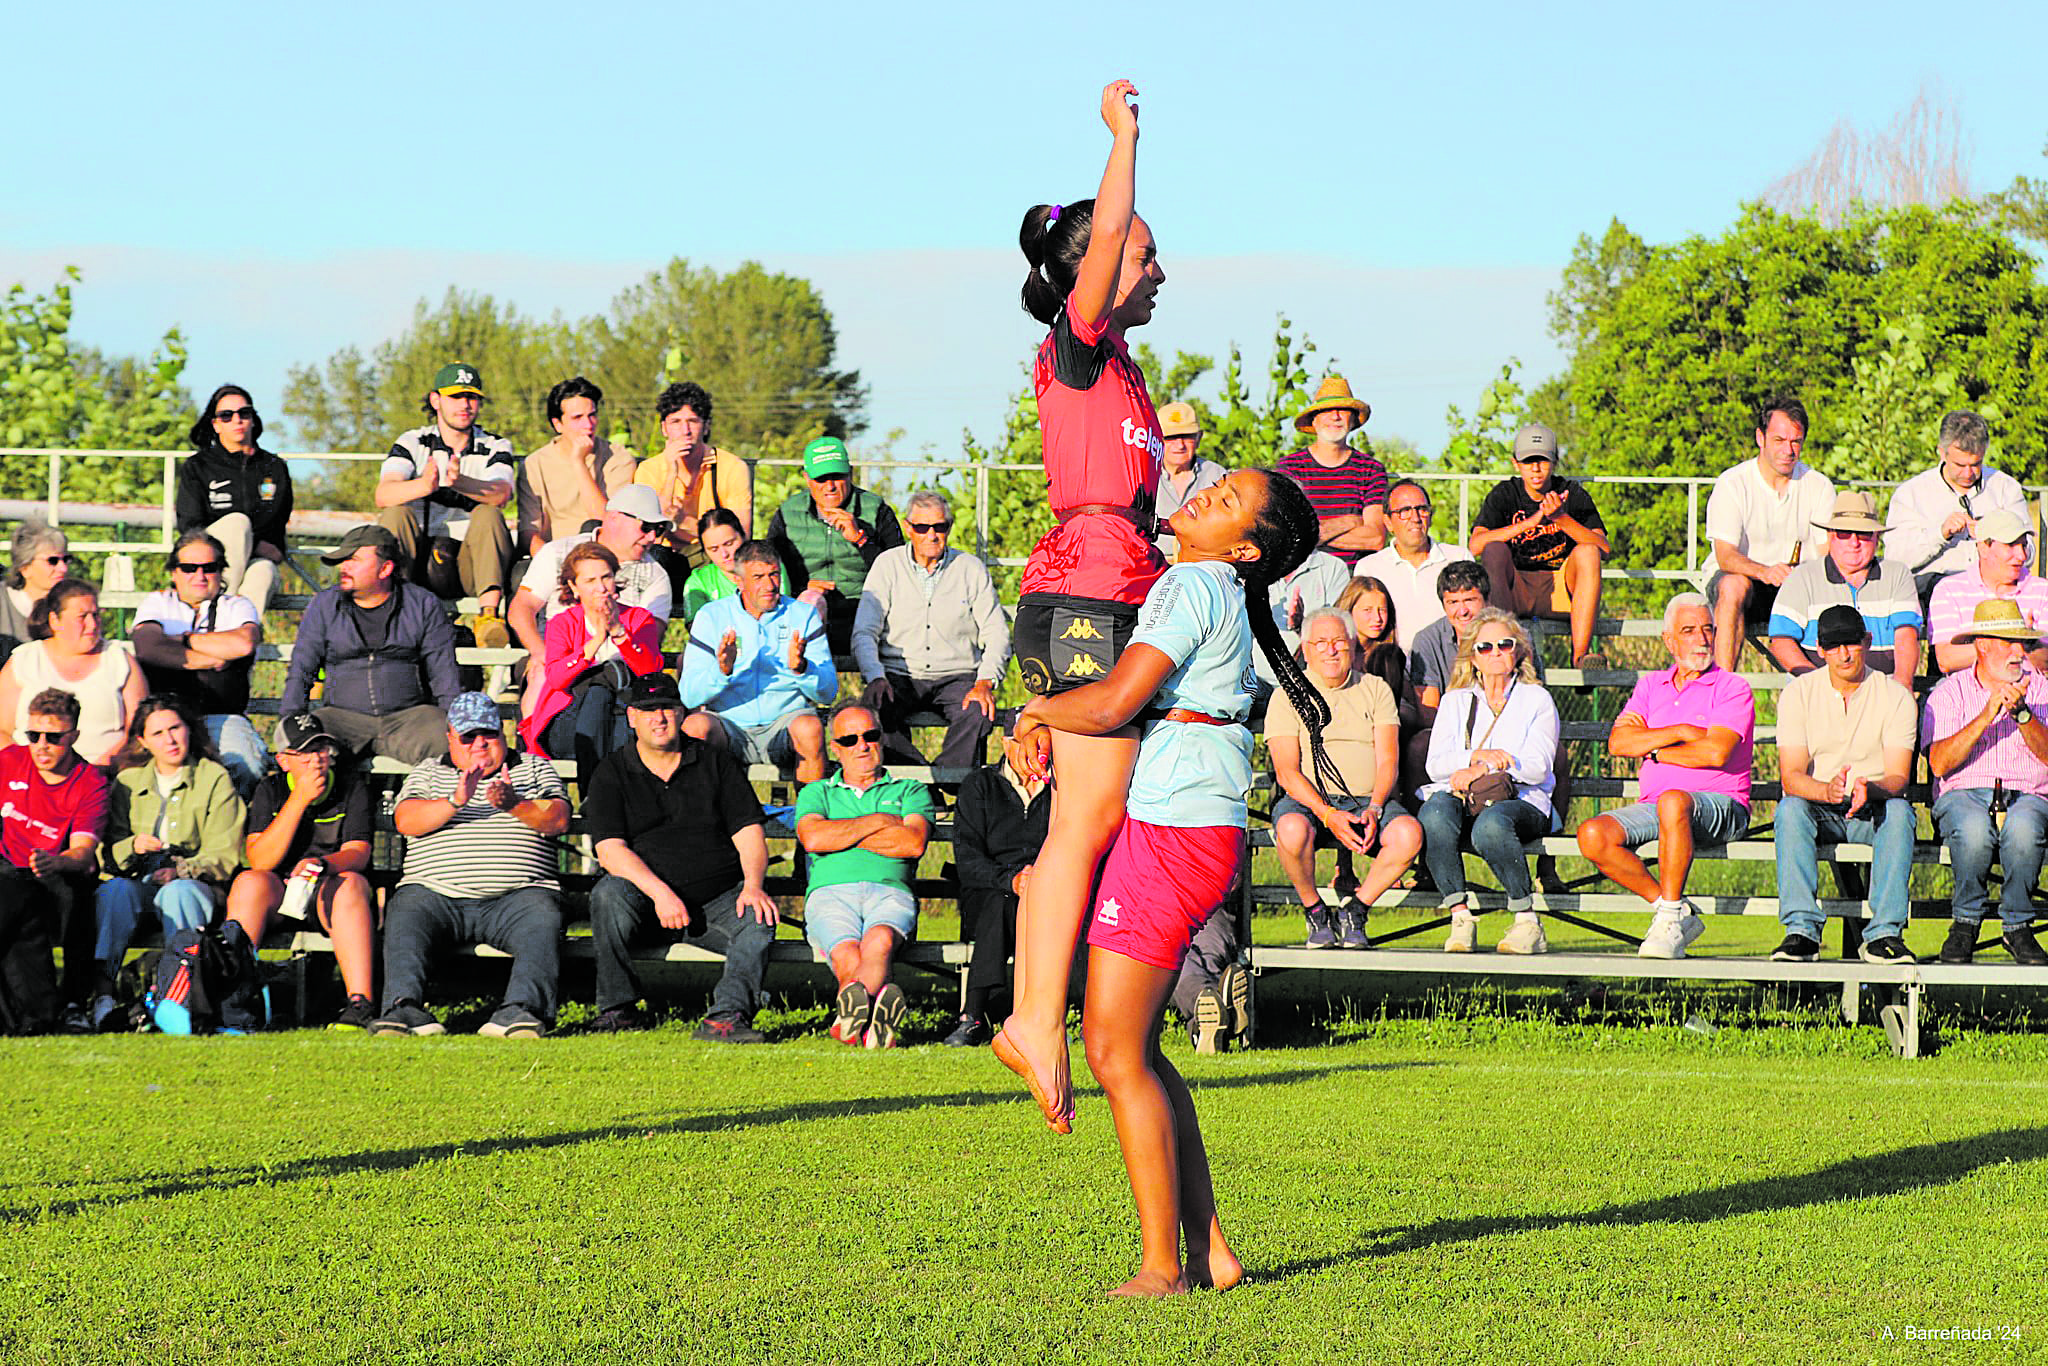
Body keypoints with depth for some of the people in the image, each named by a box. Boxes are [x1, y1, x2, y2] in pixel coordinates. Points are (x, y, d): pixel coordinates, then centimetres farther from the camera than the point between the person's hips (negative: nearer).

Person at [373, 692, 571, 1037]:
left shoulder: (534, 768, 21)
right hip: (435, 892, 1)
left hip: (516, 896, 0)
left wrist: (515, 805, -17)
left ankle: (520, 1010, -47)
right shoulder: (428, 772, 21)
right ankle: (405, 1007, -44)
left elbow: (557, 820, 3)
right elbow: (407, 821, 2)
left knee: (542, 921, -32)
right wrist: (455, 802, -15)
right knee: (405, 915, -30)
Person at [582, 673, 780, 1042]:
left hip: (718, 900, 1)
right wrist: (659, 892, -22)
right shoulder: (611, 774, 6)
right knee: (608, 894, -32)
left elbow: (748, 832, 7)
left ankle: (727, 1015, -42)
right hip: (645, 898, -1)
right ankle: (618, 1008, -21)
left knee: (759, 918, -29)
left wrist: (753, 886, -14)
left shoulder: (714, 762, 12)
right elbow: (609, 849, -7)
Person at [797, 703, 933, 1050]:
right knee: (848, 957, -36)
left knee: (879, 940, -40)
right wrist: (879, 821, 5)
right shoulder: (816, 793, 28)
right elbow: (813, 839, 4)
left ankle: (849, 1019, -63)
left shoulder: (910, 791, 26)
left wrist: (843, 835, 5)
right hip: (830, 891, 2)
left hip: (890, 890, -2)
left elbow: (914, 843, 3)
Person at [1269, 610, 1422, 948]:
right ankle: (1315, 913, -10)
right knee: (1293, 831, -38)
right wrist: (1328, 815, -20)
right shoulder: (1287, 697, 6)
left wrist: (1373, 810, -16)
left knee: (1409, 833, -30)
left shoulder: (1376, 689, 13)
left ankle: (1354, 911, -8)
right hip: (1307, 799, -2)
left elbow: (1388, 761, 4)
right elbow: (1286, 772, -5)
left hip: (1369, 800, 2)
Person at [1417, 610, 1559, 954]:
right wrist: (1479, 756, -13)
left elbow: (1538, 767, 0)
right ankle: (1460, 918, -35)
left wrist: (1483, 769, -11)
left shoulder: (1536, 699, 15)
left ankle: (1528, 922, -29)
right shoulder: (1455, 701, 22)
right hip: (1463, 797, 2)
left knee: (1490, 824, -39)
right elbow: (1436, 766, 6)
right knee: (1436, 810, -35)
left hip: (1522, 802, -2)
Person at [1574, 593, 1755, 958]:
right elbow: (1618, 743, 3)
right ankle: (1671, 909, -12)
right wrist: (1682, 732, -7)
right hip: (1653, 804, 5)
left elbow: (1716, 753, -13)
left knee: (1673, 801, -40)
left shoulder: (1732, 689, 3)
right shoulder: (1651, 686, 18)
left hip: (1722, 806, -5)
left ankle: (1671, 918, -33)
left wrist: (1651, 747, -2)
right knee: (1593, 834, -22)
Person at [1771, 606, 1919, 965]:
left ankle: (1884, 933, -38)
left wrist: (1869, 788, -36)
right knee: (1790, 808, -32)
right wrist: (1827, 790, -35)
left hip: (1873, 811, 0)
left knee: (1898, 810, -33)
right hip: (1817, 809, 0)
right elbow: (1790, 776, -13)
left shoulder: (1896, 696, -4)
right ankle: (1801, 930, -40)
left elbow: (1898, 779, -11)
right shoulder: (1798, 693, -3)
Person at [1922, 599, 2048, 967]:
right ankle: (1966, 922, -14)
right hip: (1963, 795, -1)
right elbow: (1939, 764, -9)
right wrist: (1987, 716, -17)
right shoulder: (1948, 693, 6)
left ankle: (2018, 926, -16)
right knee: (1974, 830, -38)